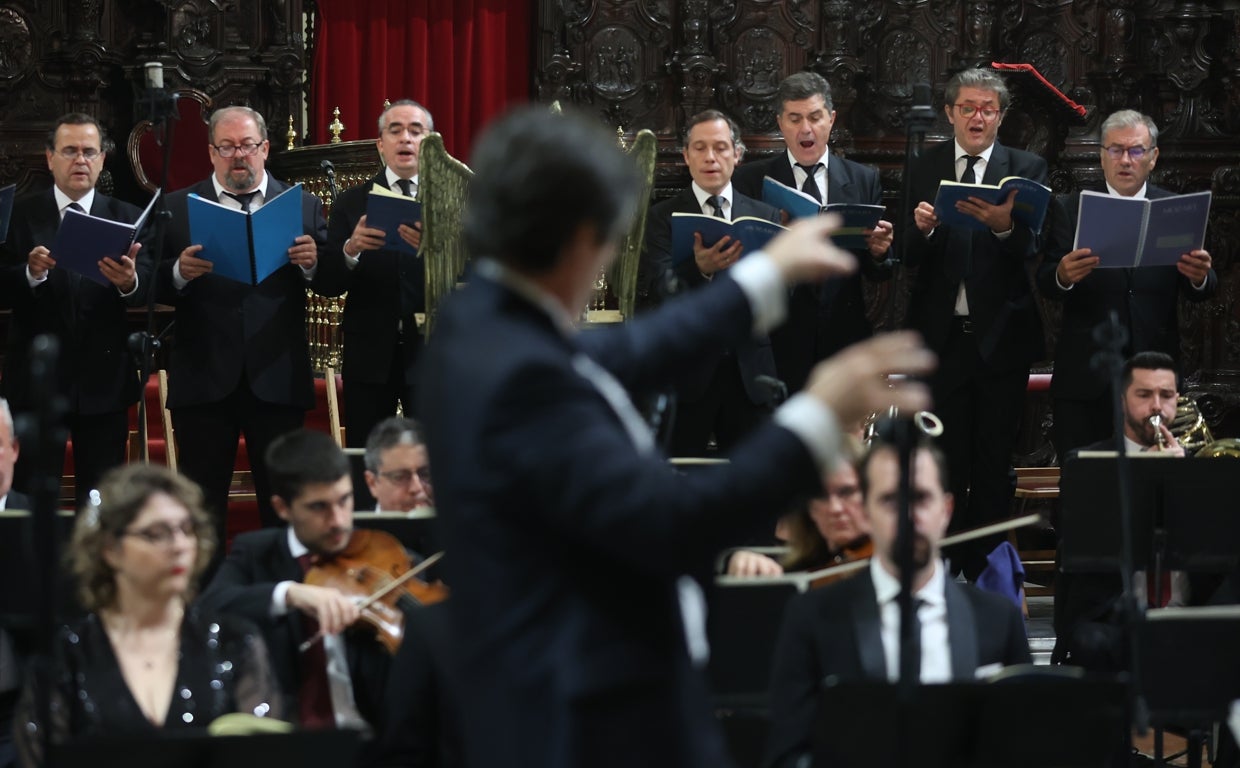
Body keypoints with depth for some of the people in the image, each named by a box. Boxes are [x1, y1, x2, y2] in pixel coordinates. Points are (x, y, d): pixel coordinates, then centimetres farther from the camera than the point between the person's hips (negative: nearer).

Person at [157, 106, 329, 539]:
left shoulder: (303, 206, 8)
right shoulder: (177, 208, 6)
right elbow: (156, 289, 0)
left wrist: (312, 263, -18)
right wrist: (180, 272, -20)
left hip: (277, 379, 0)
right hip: (203, 379, 0)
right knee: (202, 503, 5)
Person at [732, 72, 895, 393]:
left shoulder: (864, 180, 8)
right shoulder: (750, 180, 3)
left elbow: (878, 275, 7)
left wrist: (879, 253, -15)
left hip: (843, 341, 2)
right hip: (778, 342, -2)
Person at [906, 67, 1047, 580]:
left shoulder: (1026, 169, 1)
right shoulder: (924, 169, 5)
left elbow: (1033, 250, -12)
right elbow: (911, 259, 0)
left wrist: (1005, 227, -32)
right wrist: (921, 229, -21)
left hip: (1000, 337, -1)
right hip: (941, 336, 1)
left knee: (994, 465, 6)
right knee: (944, 463, 4)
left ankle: (986, 570, 13)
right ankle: (942, 572, 11)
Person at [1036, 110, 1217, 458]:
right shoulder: (1071, 211, 5)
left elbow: (1198, 293, 2)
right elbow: (1045, 283, -4)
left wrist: (1199, 277, -23)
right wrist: (1062, 276, -28)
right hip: (1086, 377, -1)